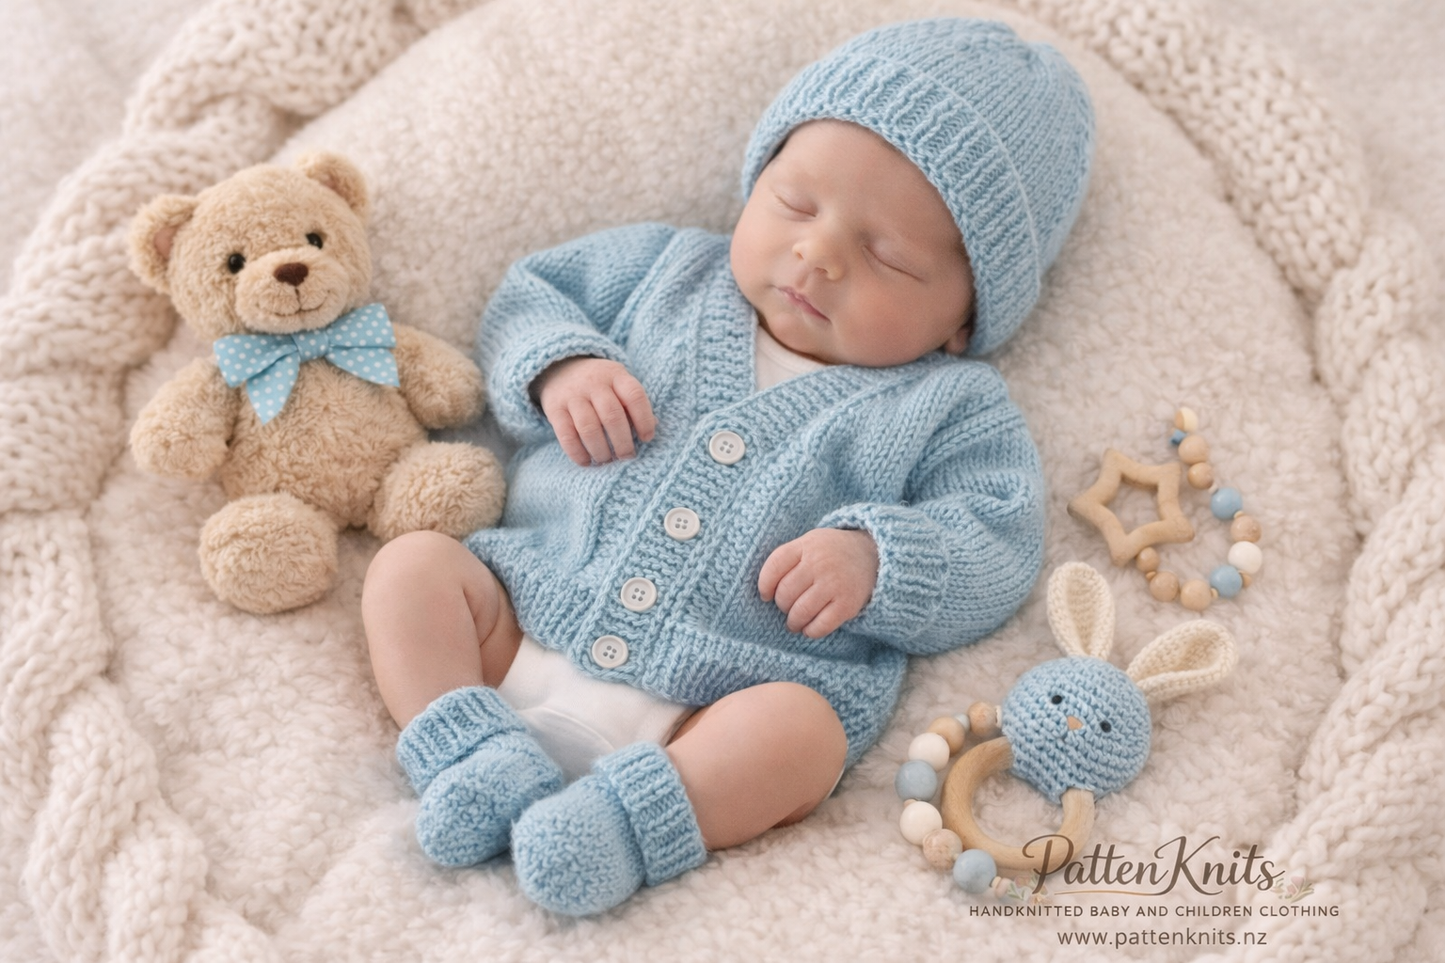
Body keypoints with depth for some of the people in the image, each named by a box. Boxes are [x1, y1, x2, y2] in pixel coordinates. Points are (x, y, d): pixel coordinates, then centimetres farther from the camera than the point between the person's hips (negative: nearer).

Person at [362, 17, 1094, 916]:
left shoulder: (952, 409, 7)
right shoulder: (671, 271, 15)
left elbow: (997, 554, 0)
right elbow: (530, 293, 21)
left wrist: (874, 561, -19)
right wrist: (559, 365, -2)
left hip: (715, 707, -3)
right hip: (525, 625, 4)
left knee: (803, 733, -32)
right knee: (412, 563, -14)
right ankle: (480, 759, -24)